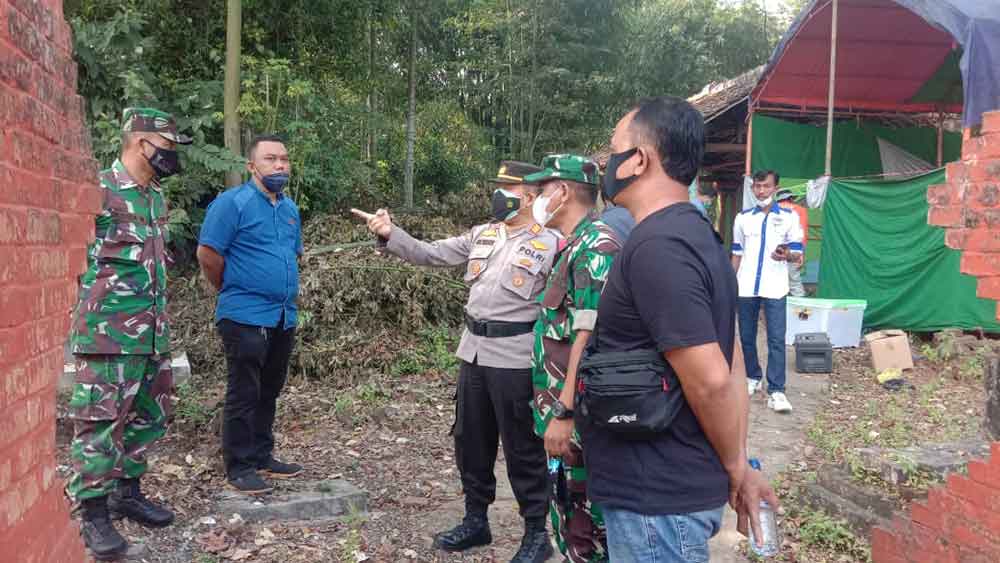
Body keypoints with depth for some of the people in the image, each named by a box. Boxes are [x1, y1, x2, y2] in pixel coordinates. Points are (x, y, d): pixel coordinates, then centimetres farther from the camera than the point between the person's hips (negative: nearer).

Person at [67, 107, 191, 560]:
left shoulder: (157, 197, 13)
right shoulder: (98, 192, -12)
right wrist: (96, 300, -7)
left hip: (153, 332, 8)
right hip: (109, 332, -8)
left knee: (149, 417, 15)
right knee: (100, 422, -1)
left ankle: (127, 491, 30)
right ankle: (94, 514, 9)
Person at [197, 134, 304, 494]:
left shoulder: (290, 208, 13)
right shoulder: (232, 202, -10)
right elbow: (208, 254, -13)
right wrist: (232, 290, -2)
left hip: (284, 316, 7)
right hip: (246, 317, -7)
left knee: (269, 393, 16)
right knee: (243, 395, 0)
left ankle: (262, 456, 28)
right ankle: (238, 468, 11)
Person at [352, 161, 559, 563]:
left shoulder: (550, 244, -9)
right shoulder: (482, 235, 10)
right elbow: (428, 254, 8)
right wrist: (390, 233, -7)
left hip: (515, 359, -6)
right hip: (474, 353, 7)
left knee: (522, 449, 4)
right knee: (471, 441, 16)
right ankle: (476, 521, 33)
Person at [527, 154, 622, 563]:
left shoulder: (596, 246, -17)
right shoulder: (573, 246, 15)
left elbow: (589, 338, -24)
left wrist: (565, 412, -24)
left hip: (578, 415, -10)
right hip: (562, 409, 10)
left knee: (584, 521, 3)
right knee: (566, 511, 20)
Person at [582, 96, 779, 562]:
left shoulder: (656, 248, -23)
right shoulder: (693, 234, 9)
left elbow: (710, 381, -25)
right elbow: (729, 368, 10)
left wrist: (735, 470, -8)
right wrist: (738, 470, 11)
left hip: (657, 497, -9)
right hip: (661, 487, 9)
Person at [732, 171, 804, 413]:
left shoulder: (789, 217, 3)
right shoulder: (742, 218, 10)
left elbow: (798, 255, 1)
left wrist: (787, 256, -23)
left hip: (774, 288, -3)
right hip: (746, 288, 3)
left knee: (776, 339, -7)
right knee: (747, 336, 10)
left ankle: (776, 391, -5)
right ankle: (752, 377, 29)